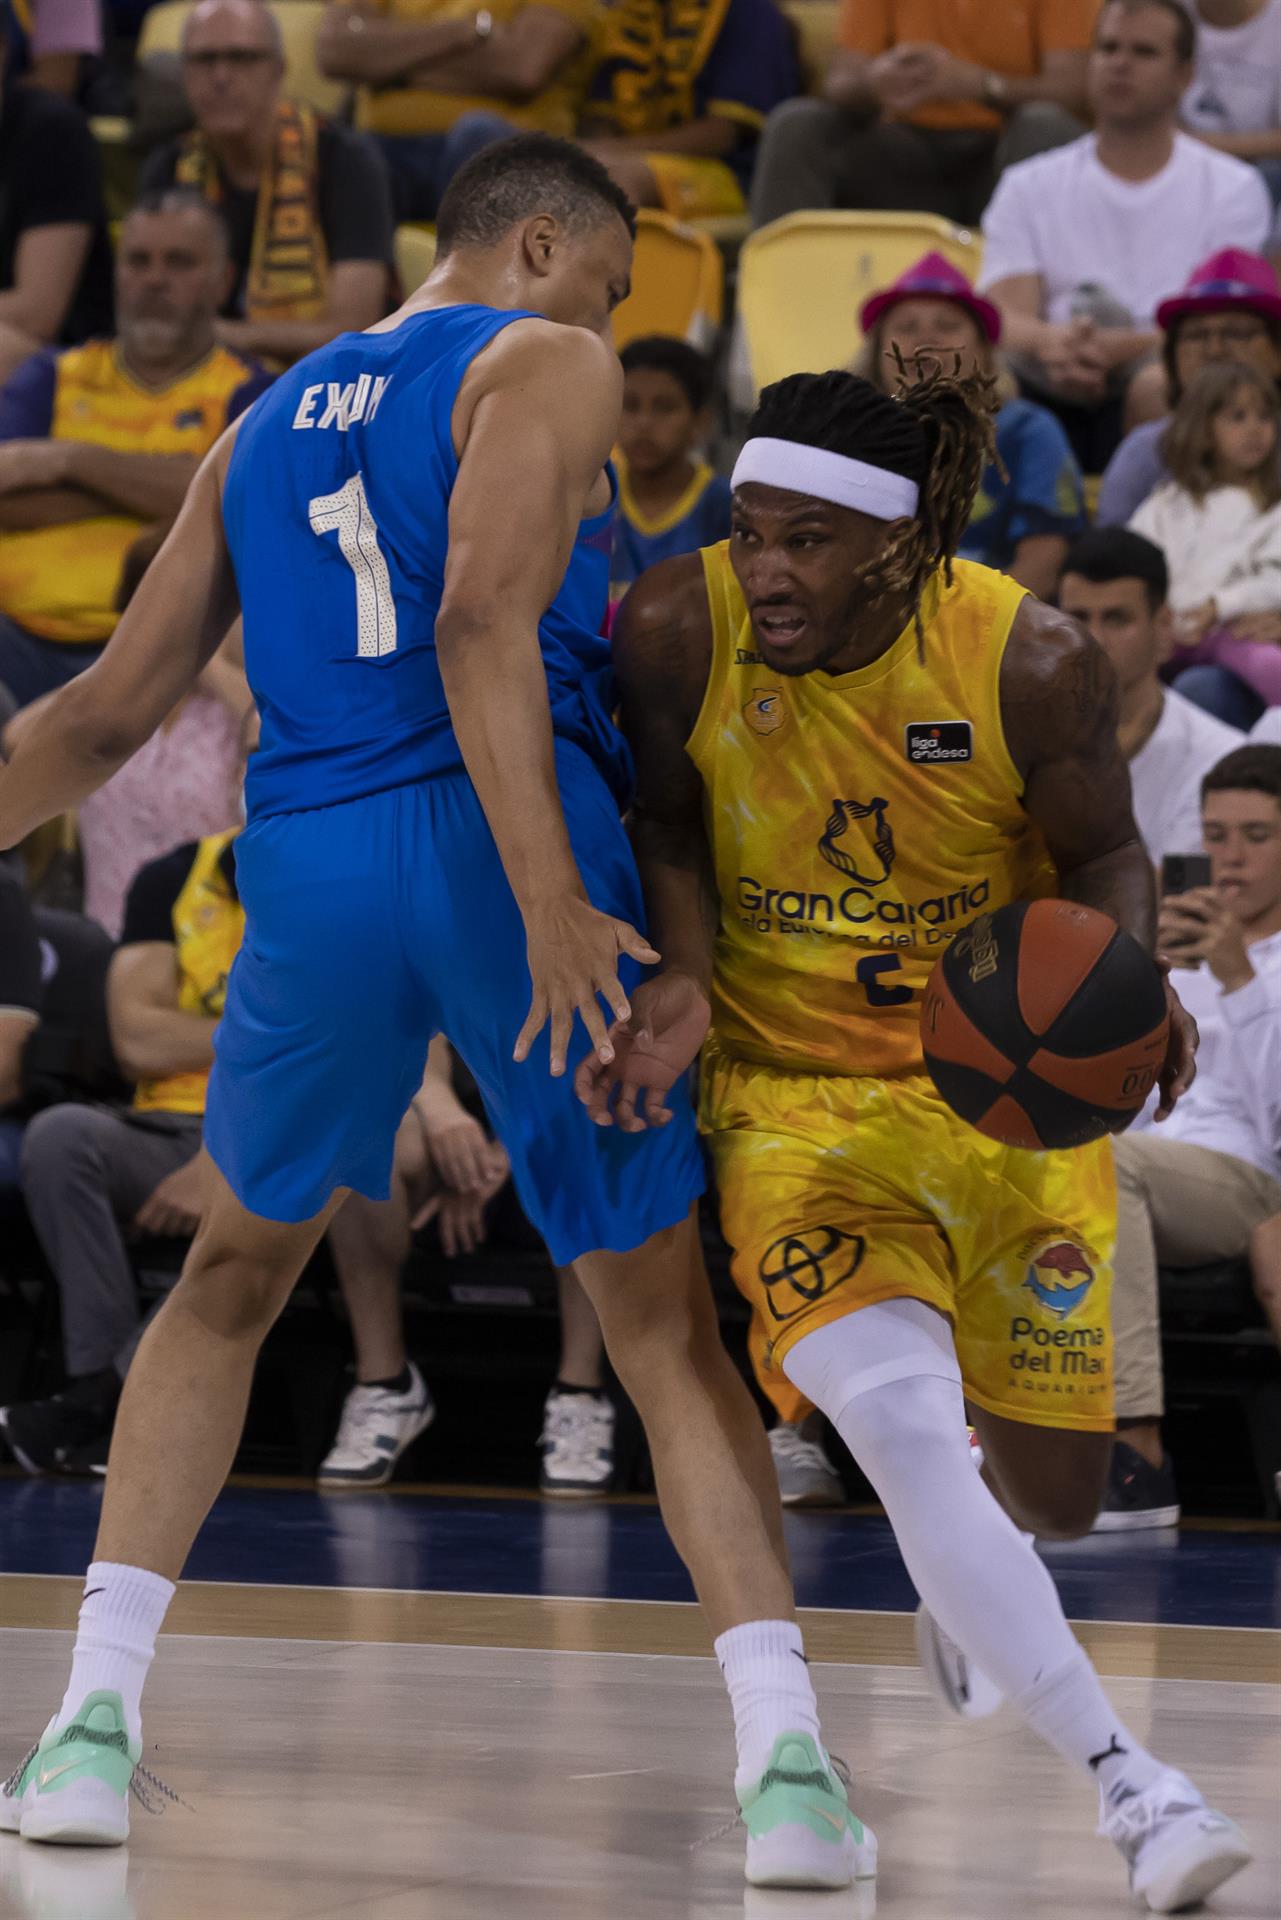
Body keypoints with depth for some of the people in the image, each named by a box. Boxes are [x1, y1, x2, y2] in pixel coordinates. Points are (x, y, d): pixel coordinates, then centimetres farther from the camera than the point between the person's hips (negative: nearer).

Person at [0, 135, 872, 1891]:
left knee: (227, 1286, 23)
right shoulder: (546, 364, 4)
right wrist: (555, 907, -20)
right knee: (669, 1328, 4)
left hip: (314, 868, 4)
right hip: (509, 838, -4)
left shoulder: (268, 422, 22)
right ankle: (787, 1766, -8)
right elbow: (481, 618, -13)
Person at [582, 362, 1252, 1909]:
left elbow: (1105, 857, -6)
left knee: (1054, 1493, 10)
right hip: (792, 1087, -1)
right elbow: (670, 826, -3)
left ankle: (964, 1585, 51)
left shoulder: (1034, 663, -18)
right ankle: (1126, 1784, -24)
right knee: (900, 1425, -25)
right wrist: (679, 981, -21)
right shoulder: (674, 628, -17)